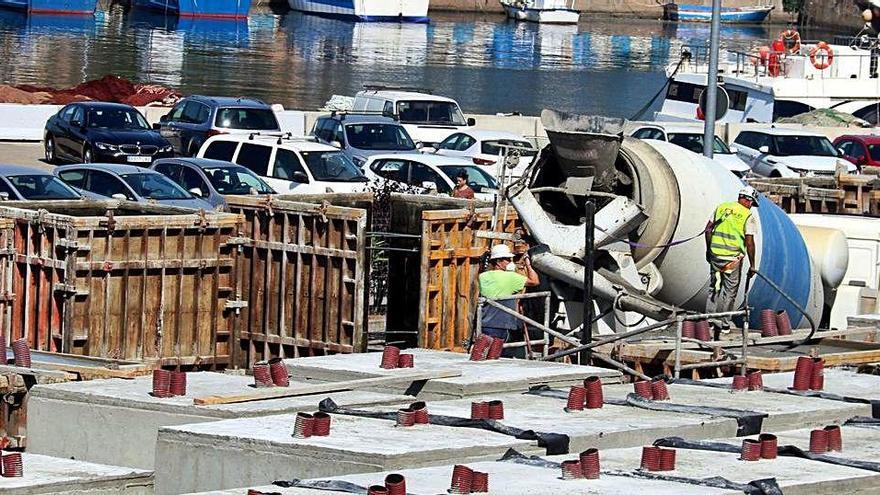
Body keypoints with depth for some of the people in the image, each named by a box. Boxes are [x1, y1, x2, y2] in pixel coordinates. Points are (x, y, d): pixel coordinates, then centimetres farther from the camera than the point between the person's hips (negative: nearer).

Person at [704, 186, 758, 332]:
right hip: (733, 258, -4)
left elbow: (708, 229, 7)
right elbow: (749, 243, -10)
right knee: (729, 291, 8)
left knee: (714, 288, 16)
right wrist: (752, 265, -4)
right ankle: (725, 324, 12)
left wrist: (708, 249, 17)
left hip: (715, 254, 4)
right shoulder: (748, 216, -7)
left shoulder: (722, 207, 6)